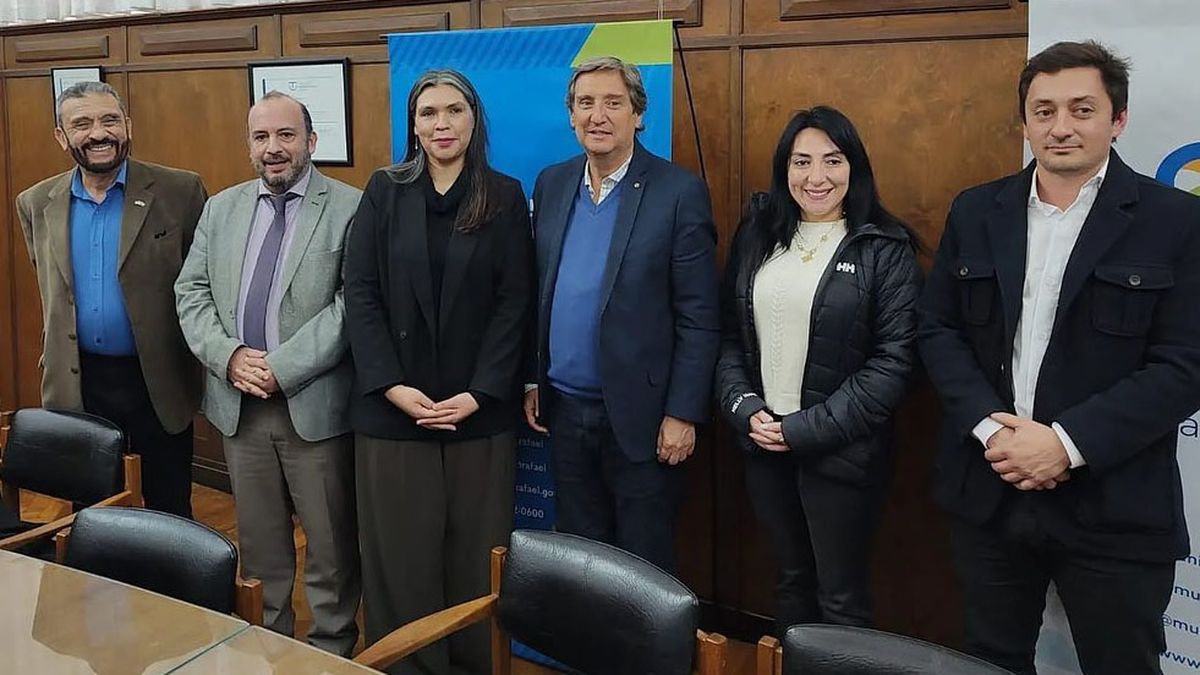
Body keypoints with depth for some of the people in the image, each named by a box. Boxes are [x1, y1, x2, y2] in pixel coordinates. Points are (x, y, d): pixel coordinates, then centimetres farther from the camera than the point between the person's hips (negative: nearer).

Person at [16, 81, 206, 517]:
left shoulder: (180, 192, -8)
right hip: (76, 385, 3)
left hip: (159, 382, -3)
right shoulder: (36, 204, 5)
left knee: (169, 513, 10)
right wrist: (56, 359, 14)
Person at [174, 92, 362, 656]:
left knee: (330, 545, 6)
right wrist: (229, 355, -9)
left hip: (315, 405, -4)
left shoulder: (350, 208, -7)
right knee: (258, 543, 16)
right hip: (238, 403, 5)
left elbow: (352, 305, -14)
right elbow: (191, 292, 9)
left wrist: (281, 368, -17)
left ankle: (331, 651, 23)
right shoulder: (221, 209, 11)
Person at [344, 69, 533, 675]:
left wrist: (479, 393, -11)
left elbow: (514, 304, -1)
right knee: (399, 554, 5)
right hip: (392, 407, 1)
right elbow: (360, 294, 0)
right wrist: (391, 385, -11)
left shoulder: (505, 197, 4)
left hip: (479, 410, 0)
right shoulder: (385, 192, 6)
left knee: (475, 556, 5)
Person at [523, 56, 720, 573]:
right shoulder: (552, 185, 7)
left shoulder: (679, 192, -10)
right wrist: (533, 379, 9)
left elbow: (699, 318, -11)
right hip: (564, 409, 5)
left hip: (638, 414, -5)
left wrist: (683, 414, -13)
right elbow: (539, 292, 12)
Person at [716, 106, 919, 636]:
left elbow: (893, 361, -13)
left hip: (840, 449, -4)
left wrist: (805, 429, -16)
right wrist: (746, 409, -8)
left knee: (840, 598, 7)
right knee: (790, 580, 19)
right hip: (762, 441, 4)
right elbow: (729, 335, 8)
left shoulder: (886, 249, -8)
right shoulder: (757, 236, 6)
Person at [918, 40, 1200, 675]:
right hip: (989, 493, 3)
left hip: (1114, 507, -3)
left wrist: (1068, 442, -18)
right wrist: (990, 427, -11)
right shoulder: (976, 212, 6)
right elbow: (938, 329, 4)